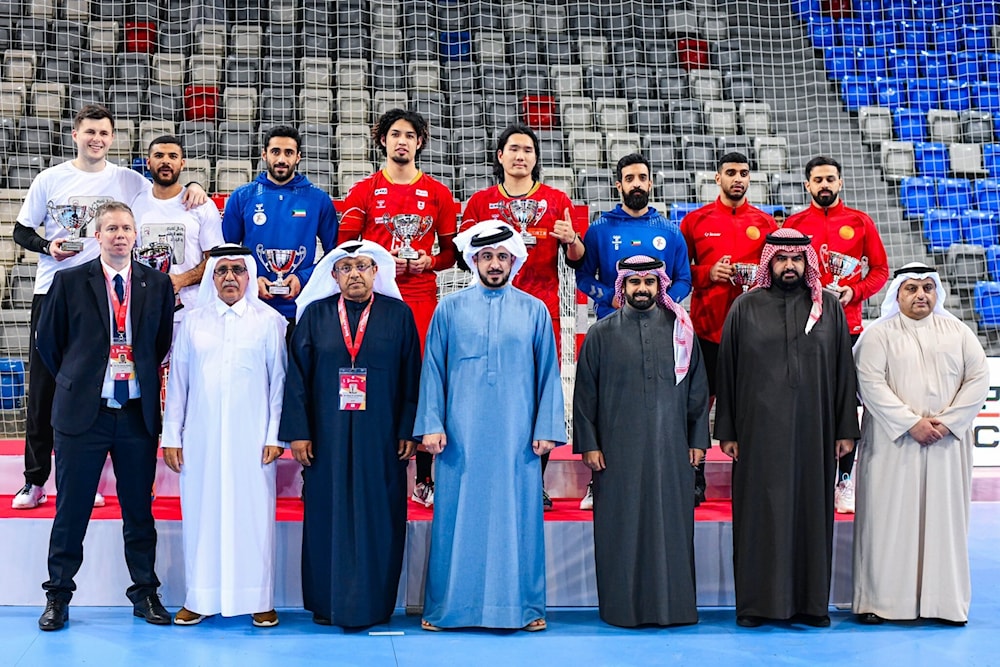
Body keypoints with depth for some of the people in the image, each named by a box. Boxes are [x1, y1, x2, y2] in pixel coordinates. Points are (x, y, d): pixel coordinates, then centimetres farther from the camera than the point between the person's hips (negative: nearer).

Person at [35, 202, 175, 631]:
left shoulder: (157, 284, 4)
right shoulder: (69, 282, 0)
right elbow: (48, 342, 7)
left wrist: (145, 380, 10)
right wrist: (76, 383, 11)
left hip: (138, 414, 1)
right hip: (83, 413, -1)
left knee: (139, 510, 9)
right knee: (71, 510, 6)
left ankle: (144, 594, 20)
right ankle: (58, 596, 18)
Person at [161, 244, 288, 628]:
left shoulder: (270, 321, 4)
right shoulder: (192, 322, 10)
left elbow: (279, 381, 2)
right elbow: (177, 381, 10)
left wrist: (275, 435, -4)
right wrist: (171, 436, 5)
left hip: (252, 439, -2)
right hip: (201, 438, 2)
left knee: (253, 516, 0)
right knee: (201, 515, 4)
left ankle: (259, 600, 9)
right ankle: (199, 599, 15)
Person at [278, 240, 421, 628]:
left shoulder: (399, 315, 4)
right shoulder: (315, 315, 5)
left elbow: (411, 377, 2)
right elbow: (297, 375, 2)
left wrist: (408, 431, -4)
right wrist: (297, 432, -5)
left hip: (381, 436, 0)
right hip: (327, 436, 1)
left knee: (377, 520, 2)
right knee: (327, 518, 4)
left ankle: (373, 603, 11)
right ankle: (326, 602, 15)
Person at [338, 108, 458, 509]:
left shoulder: (437, 193, 11)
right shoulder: (364, 191, 9)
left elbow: (451, 251, 14)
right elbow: (344, 247, 8)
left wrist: (429, 262, -5)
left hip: (421, 297, 0)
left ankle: (424, 479, 4)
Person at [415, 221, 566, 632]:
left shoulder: (534, 310, 8)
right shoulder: (450, 309, 7)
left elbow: (548, 373, 7)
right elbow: (432, 370, 6)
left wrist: (546, 428, -1)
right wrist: (431, 425, -3)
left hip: (517, 436, 0)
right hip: (461, 435, 0)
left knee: (517, 515, 3)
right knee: (457, 516, 3)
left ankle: (523, 606, 14)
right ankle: (448, 606, 13)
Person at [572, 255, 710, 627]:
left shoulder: (680, 331, 8)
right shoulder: (601, 334, 6)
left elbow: (698, 389, 10)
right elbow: (585, 393, 5)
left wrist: (698, 440, 5)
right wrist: (588, 444, -1)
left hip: (670, 448, 1)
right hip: (618, 450, -1)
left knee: (671, 525, 3)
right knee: (621, 528, 2)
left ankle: (672, 604, 11)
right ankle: (623, 607, 10)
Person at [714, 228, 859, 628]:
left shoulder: (828, 307, 7)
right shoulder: (746, 307, 4)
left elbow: (844, 370, 7)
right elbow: (726, 370, 3)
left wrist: (845, 428, 2)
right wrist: (727, 431, -1)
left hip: (812, 428, 1)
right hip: (760, 427, -1)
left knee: (811, 509, 5)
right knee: (760, 510, 1)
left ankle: (810, 601, 14)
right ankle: (756, 601, 10)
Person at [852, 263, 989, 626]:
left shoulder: (956, 330, 10)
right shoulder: (879, 334, 2)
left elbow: (979, 377, 3)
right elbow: (871, 383, -9)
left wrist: (947, 421, -9)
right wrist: (911, 423, -16)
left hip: (947, 443, 2)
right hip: (893, 442, -2)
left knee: (944, 517, 3)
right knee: (889, 517, -2)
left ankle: (945, 601, 9)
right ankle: (879, 599, 3)